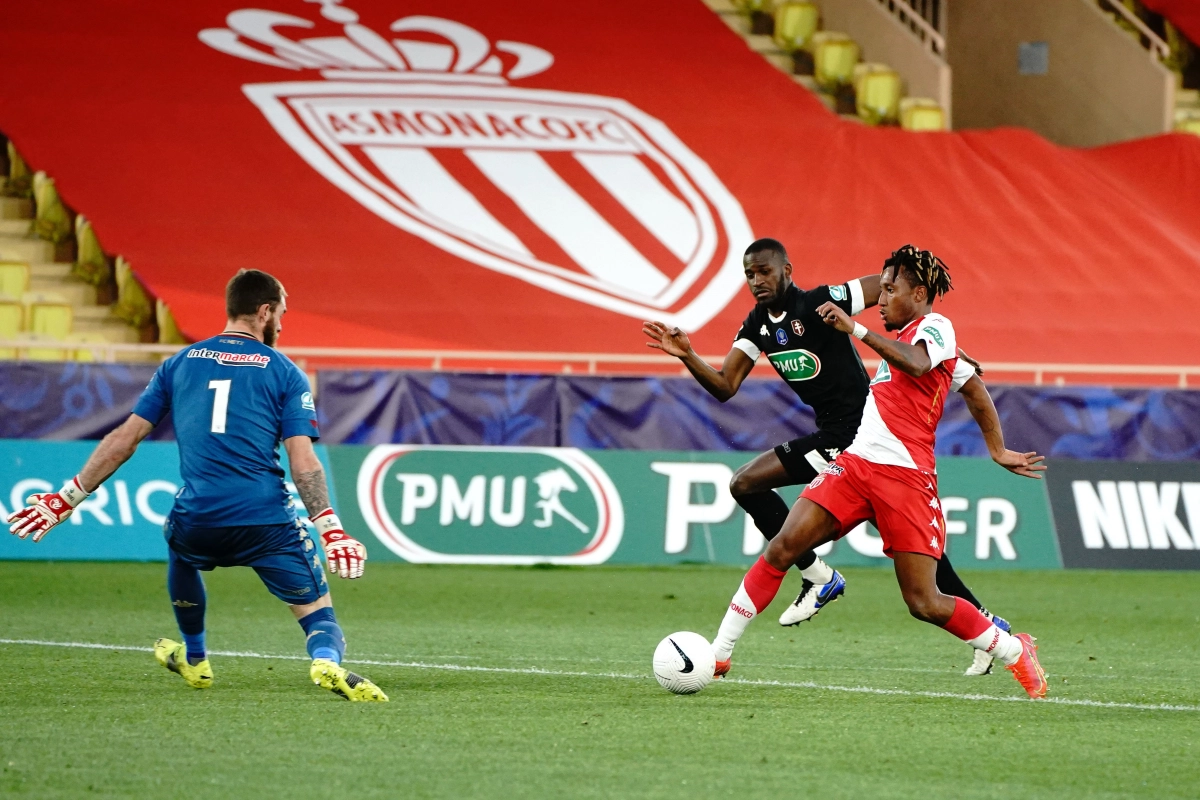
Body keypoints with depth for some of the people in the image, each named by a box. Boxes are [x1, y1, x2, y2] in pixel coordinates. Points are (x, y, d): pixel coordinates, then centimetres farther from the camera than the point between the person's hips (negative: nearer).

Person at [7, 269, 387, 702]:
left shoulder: (181, 363, 14)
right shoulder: (284, 372, 7)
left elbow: (124, 440, 13)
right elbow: (303, 464, -4)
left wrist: (66, 500, 18)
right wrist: (331, 531, -4)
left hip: (198, 519, 3)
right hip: (266, 520, -3)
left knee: (179, 547, 38)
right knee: (317, 610, 5)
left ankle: (194, 659, 48)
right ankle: (327, 661, -28)